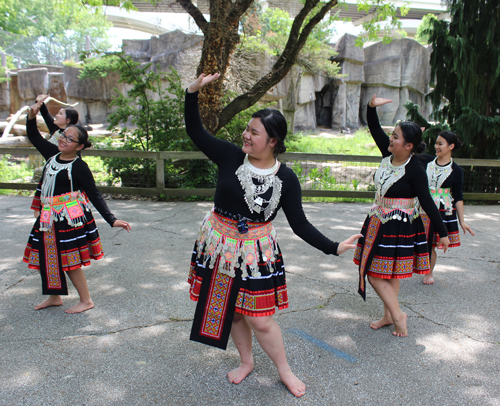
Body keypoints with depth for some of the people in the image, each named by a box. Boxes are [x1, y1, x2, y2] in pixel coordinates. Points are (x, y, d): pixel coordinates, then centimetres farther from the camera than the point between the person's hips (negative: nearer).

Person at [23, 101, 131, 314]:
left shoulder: (79, 167, -15)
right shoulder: (52, 153, 4)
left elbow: (94, 195, -16)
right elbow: (34, 136, 18)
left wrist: (111, 219, -23)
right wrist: (31, 117, 0)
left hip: (69, 218, -7)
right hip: (48, 216, 8)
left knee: (69, 260, -1)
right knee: (46, 256, 16)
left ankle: (86, 300, 16)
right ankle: (54, 297, 36)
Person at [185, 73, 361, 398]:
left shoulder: (286, 178, -11)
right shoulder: (230, 156, -8)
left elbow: (300, 224, -6)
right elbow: (195, 130, -2)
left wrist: (333, 248, -12)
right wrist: (193, 91, -14)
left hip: (256, 250, -3)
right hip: (219, 245, 3)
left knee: (260, 320, 3)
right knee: (228, 309, 17)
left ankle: (284, 370, 31)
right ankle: (247, 361, 44)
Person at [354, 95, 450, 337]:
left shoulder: (415, 169, -19)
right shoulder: (388, 154, -1)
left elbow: (427, 203, -16)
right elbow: (374, 128, 7)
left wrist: (442, 233, -12)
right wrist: (372, 106, -9)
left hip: (399, 227, -7)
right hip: (378, 223, 8)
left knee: (375, 273, -4)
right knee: (389, 273, 17)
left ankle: (397, 314, 13)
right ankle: (389, 316, 32)